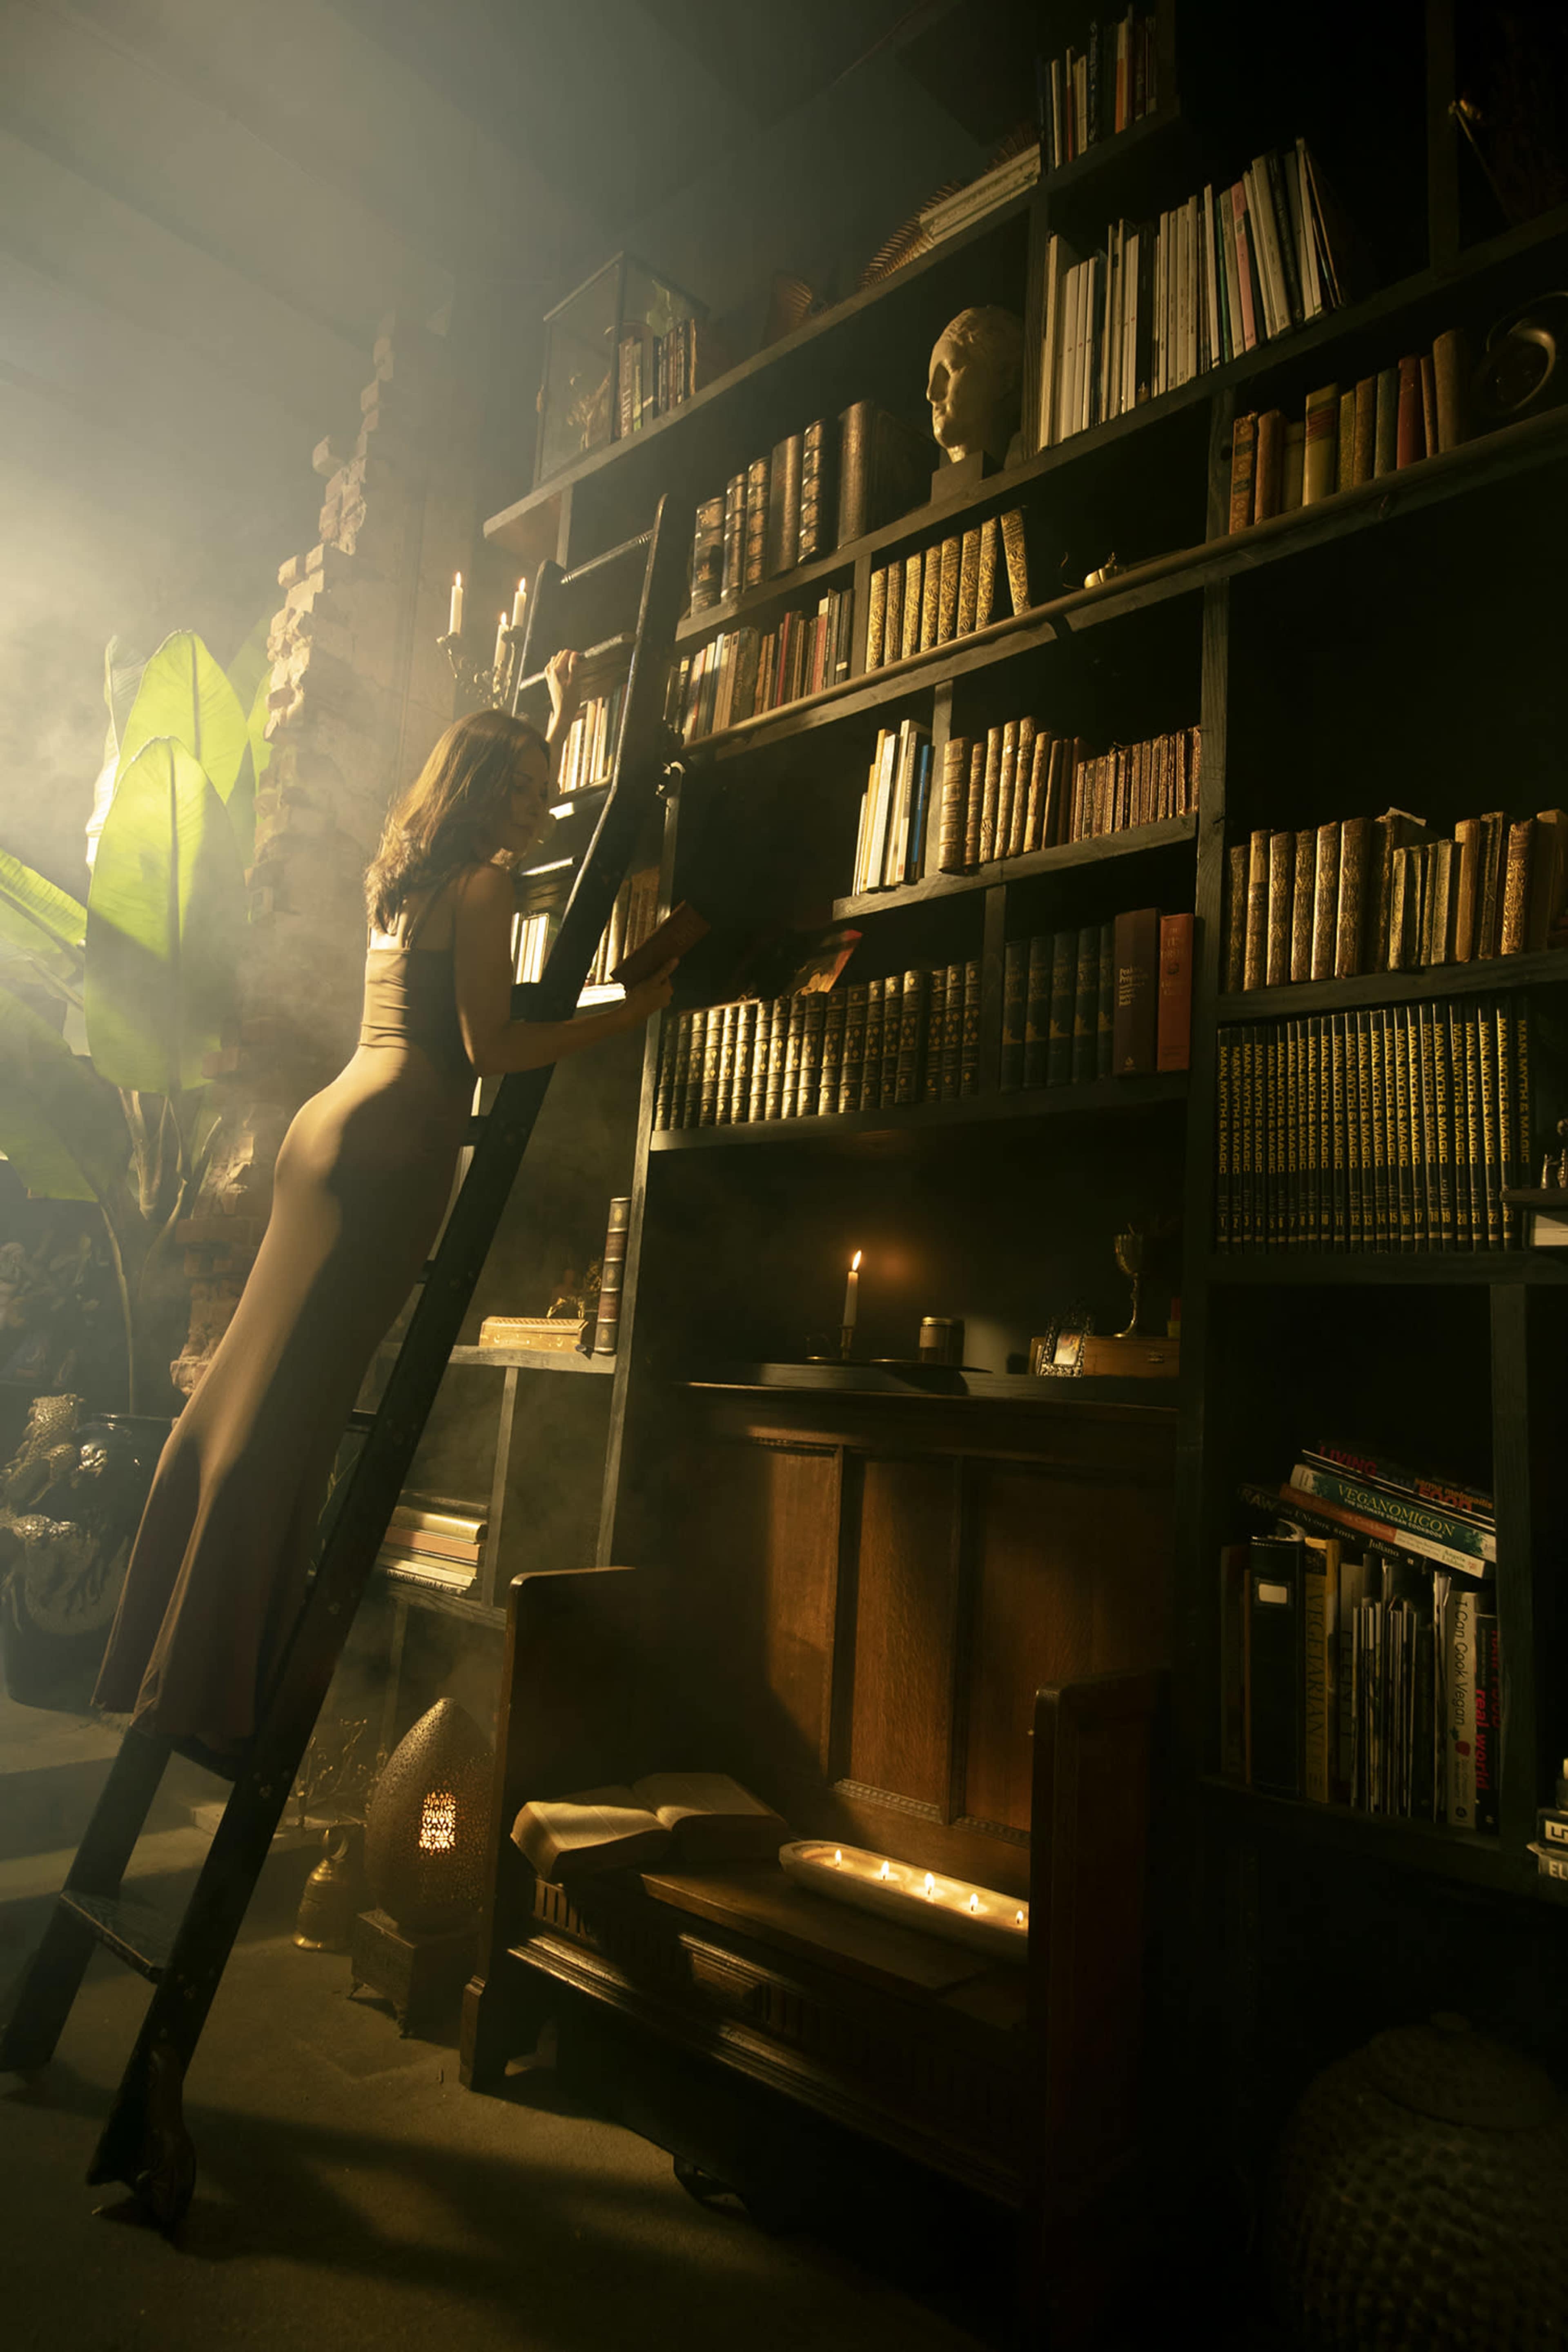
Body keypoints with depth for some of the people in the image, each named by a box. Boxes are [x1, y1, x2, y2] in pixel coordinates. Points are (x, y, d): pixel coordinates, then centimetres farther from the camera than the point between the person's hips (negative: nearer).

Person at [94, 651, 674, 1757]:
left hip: (332, 1128, 10)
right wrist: (631, 1010, -6)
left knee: (245, 1400, 12)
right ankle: (207, 1695, 0)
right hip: (390, 1149, -10)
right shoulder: (482, 886, -5)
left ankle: (171, 1668, 23)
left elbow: (511, 795, 42)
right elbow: (488, 1046, -12)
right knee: (288, 1417, -8)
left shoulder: (407, 877, 22)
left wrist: (560, 720, 53)